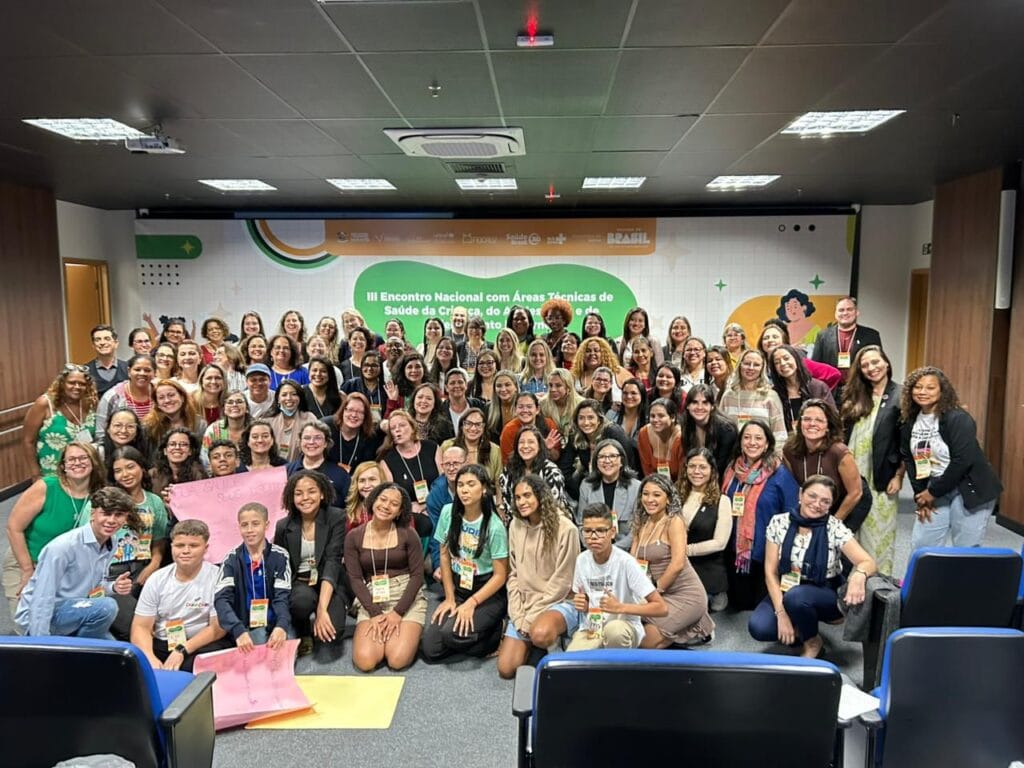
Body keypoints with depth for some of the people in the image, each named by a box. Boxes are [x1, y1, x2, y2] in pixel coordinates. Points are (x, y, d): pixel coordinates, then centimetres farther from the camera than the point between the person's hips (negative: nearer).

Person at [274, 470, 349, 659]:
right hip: (298, 584, 2)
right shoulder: (283, 526, -1)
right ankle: (303, 634, -1)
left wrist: (322, 609, -27)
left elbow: (332, 562, -18)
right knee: (303, 599, -36)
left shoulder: (336, 518, -9)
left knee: (327, 652, -23)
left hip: (330, 586, -1)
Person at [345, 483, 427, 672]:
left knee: (398, 660, -21)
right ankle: (381, 631, 13)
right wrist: (375, 613, -14)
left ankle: (410, 633, 13)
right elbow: (355, 578, -3)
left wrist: (398, 612, -14)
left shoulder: (408, 534, -4)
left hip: (406, 599, -2)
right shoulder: (354, 537, 0)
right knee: (365, 662, -20)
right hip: (372, 601, 2)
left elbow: (417, 575, -5)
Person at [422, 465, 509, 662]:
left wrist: (471, 603, -18)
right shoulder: (448, 512, -5)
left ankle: (496, 632, -1)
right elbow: (445, 557, 5)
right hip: (458, 589, 4)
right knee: (430, 650, -12)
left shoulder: (494, 526, -17)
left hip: (488, 593, -4)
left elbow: (500, 575, -12)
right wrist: (449, 598, 2)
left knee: (452, 633, -28)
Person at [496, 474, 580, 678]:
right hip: (524, 604, 5)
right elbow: (513, 574, 6)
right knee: (506, 669, -6)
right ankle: (531, 646, 23)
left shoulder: (565, 529, -16)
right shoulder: (515, 526, 1)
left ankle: (554, 644, -3)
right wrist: (518, 615, -5)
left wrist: (532, 616, -13)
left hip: (557, 602, -5)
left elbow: (562, 582, -14)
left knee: (540, 634, -37)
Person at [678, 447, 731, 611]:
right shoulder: (678, 496, 5)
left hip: (708, 572, -3)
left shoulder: (721, 501, -4)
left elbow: (719, 543, -9)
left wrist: (686, 549, -12)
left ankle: (714, 597, 18)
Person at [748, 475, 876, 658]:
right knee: (758, 627, -25)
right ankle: (798, 631, 8)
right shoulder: (779, 523, -9)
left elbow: (868, 562, -22)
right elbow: (771, 571, -8)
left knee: (795, 596, -35)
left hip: (826, 596, -2)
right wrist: (781, 612, -19)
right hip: (785, 592, 2)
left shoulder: (835, 528, -14)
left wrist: (858, 575, -47)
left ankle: (812, 642, -3)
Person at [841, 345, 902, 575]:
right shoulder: (854, 396, 12)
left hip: (880, 476, -5)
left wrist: (898, 475, -11)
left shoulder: (900, 395, -4)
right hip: (853, 474, 5)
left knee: (879, 529, 3)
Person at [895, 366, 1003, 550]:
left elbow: (962, 461, -23)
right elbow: (909, 459, 7)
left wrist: (933, 492, -16)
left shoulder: (958, 419, -17)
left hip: (969, 490, -7)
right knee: (920, 545, 7)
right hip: (935, 488, 7)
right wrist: (920, 494, 0)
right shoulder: (910, 421, 4)